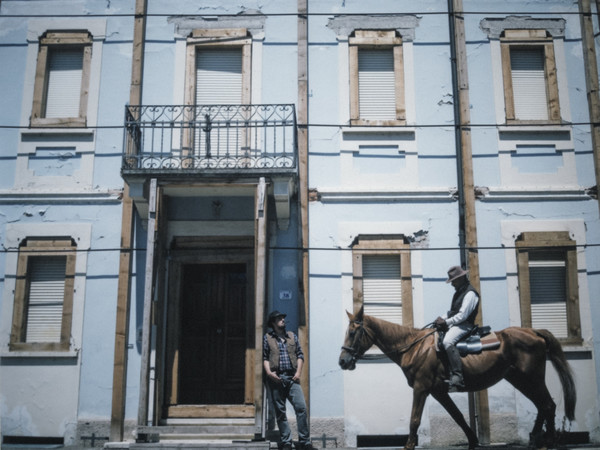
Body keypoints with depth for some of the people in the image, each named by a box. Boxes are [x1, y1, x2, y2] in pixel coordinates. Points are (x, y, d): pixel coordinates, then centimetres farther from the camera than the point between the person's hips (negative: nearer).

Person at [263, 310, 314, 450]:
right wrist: (269, 372, -11)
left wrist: (298, 372, 1)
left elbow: (300, 355, 13)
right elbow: (264, 358, 4)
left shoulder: (292, 336, 16)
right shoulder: (267, 338, 8)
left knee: (301, 407, -9)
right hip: (276, 378, -1)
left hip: (292, 377, 2)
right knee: (280, 411, 3)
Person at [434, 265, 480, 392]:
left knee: (447, 341, -35)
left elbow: (462, 315, -19)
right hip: (454, 324, 11)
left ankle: (457, 376, -41)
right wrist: (442, 318, 6)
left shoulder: (470, 293, -12)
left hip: (464, 325, -11)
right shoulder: (459, 292, 19)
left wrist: (446, 322, -16)